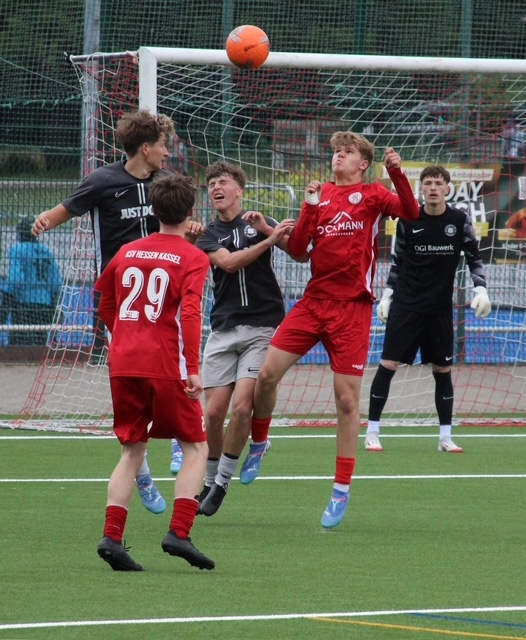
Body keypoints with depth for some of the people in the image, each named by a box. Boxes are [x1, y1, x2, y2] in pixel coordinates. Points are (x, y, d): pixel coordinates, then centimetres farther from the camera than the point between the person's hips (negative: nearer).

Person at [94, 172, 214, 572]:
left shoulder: (127, 253, 12)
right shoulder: (193, 259, -3)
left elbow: (105, 306, 23)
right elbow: (190, 313, -16)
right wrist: (193, 369, -19)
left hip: (123, 365, 5)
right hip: (167, 367, -5)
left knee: (132, 452, 13)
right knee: (196, 448, 8)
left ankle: (112, 536, -3)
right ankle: (179, 532, -9)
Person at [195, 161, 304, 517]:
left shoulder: (260, 223, 8)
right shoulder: (208, 233, 11)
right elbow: (228, 262, -10)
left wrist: (268, 229, -17)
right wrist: (269, 240, -17)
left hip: (263, 327, -2)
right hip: (224, 330, 2)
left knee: (242, 406, -14)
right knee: (214, 411, -5)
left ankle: (222, 482, -1)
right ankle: (209, 481, 14)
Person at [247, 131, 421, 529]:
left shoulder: (372, 195, 2)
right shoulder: (320, 195, 12)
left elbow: (410, 213, -17)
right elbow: (297, 250, 6)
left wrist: (398, 174, -31)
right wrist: (309, 207, -6)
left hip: (351, 308, -4)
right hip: (314, 299, 4)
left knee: (347, 399, -3)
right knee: (267, 374, -5)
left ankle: (342, 491, 4)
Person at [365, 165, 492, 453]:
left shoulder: (459, 221, -1)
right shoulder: (408, 220, -2)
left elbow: (474, 258, 6)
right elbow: (398, 261, 9)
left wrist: (481, 291, -7)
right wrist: (386, 296, 7)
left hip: (440, 309, 1)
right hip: (405, 305, -1)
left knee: (442, 370, 6)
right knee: (387, 365, -7)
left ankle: (445, 437, 14)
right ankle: (372, 432, 0)